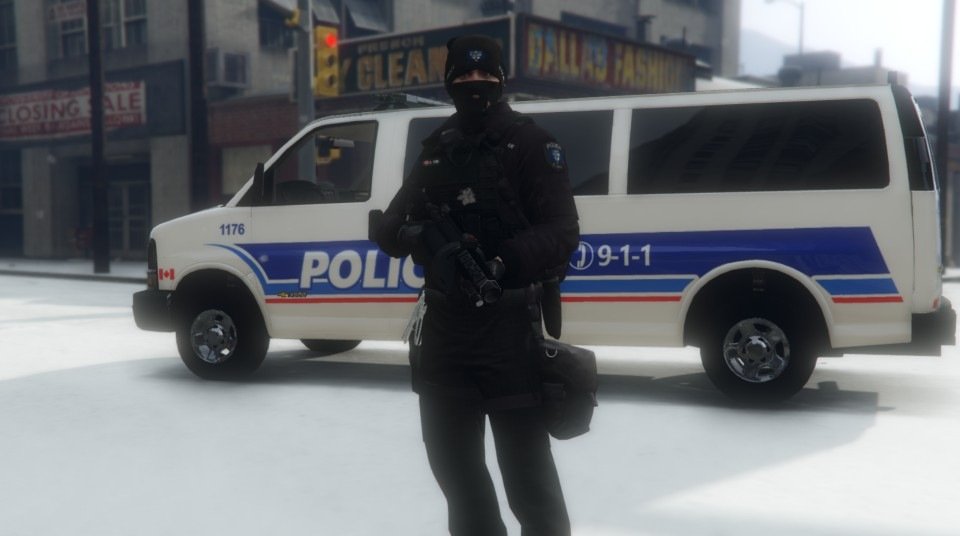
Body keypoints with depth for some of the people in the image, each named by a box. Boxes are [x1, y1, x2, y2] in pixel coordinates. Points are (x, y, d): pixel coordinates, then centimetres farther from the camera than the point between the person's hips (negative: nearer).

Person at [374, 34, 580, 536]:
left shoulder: (530, 143, -4)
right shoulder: (437, 149, 13)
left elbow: (562, 231, -11)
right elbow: (393, 225, 11)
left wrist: (504, 262, -28)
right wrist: (409, 233, -13)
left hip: (509, 325, -6)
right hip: (444, 323, 6)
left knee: (524, 461, 0)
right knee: (451, 455, 16)